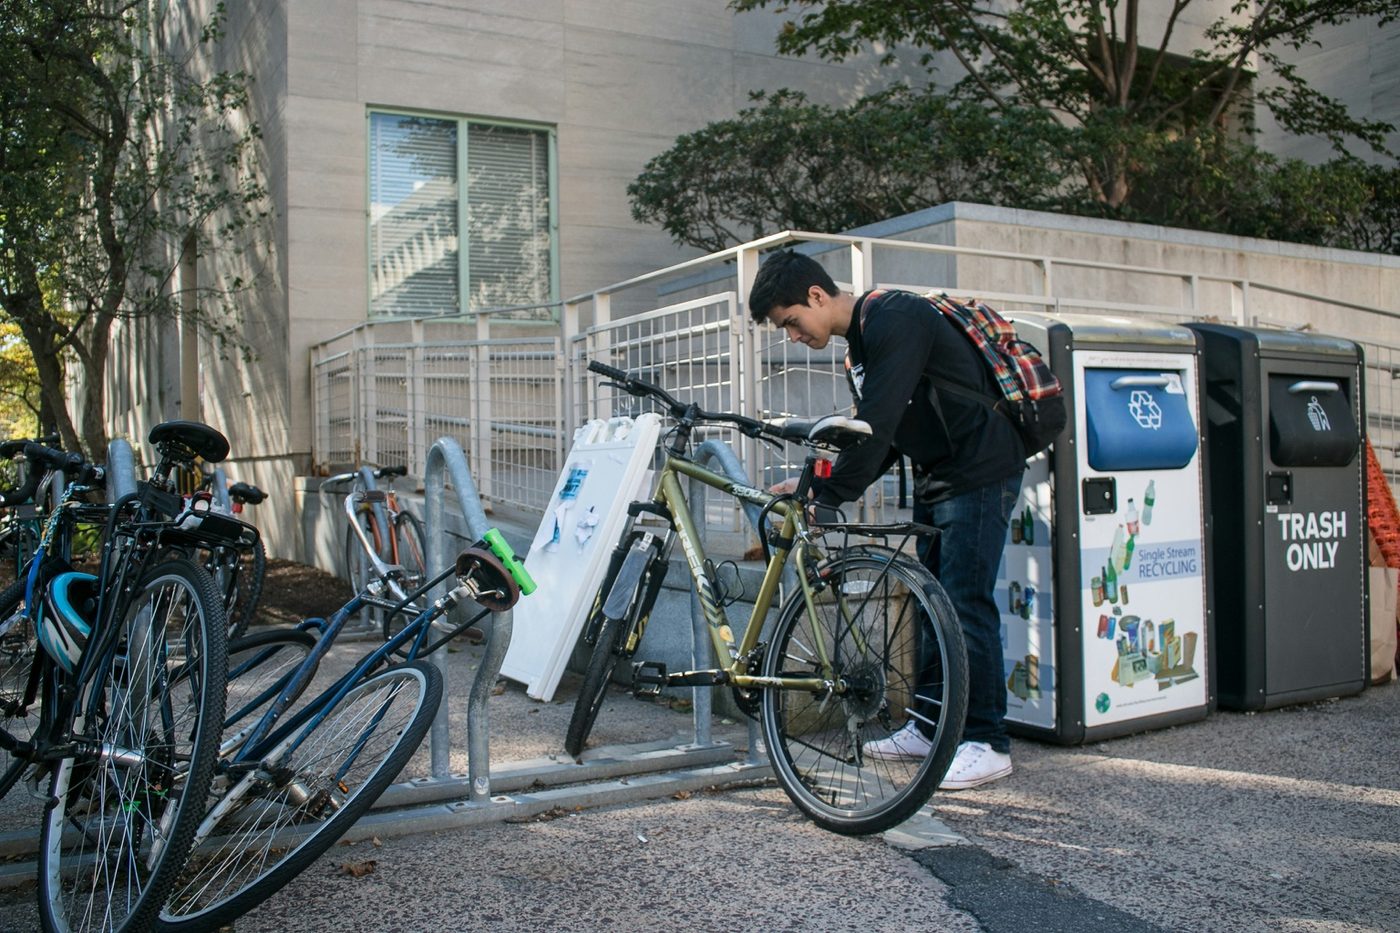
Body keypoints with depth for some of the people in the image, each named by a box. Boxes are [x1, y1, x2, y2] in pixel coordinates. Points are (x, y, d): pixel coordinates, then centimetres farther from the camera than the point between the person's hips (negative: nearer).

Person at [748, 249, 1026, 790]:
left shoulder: (895, 319, -19)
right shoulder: (859, 347, 11)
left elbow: (878, 426, -27)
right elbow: (881, 439, 12)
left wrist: (826, 499, -24)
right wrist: (819, 489, 1)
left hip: (980, 475, -10)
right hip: (935, 481, 10)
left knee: (966, 603, -9)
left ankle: (987, 743, 0)